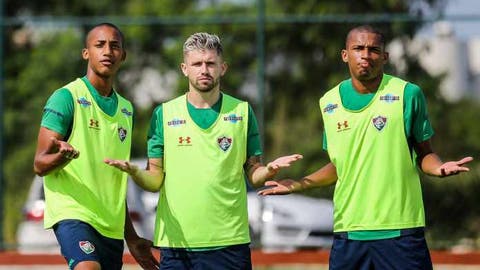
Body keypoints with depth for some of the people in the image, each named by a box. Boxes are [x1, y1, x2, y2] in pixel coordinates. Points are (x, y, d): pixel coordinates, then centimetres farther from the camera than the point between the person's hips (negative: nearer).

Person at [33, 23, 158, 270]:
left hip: (112, 227, 7)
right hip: (72, 212, -7)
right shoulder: (67, 97, -3)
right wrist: (63, 156, -30)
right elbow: (39, 165, -7)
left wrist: (131, 238, 23)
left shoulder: (126, 109, 17)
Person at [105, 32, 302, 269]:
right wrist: (134, 172, -15)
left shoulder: (242, 112, 7)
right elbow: (155, 180, 7)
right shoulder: (164, 114, 7)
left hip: (229, 241, 0)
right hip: (175, 240, 0)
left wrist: (269, 170, -14)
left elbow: (253, 176, 8)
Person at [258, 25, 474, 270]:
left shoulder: (407, 94, -1)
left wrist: (439, 168, -17)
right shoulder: (329, 102, 10)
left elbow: (424, 154, 4)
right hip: (348, 229, 3)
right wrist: (298, 185, 10)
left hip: (400, 230, -3)